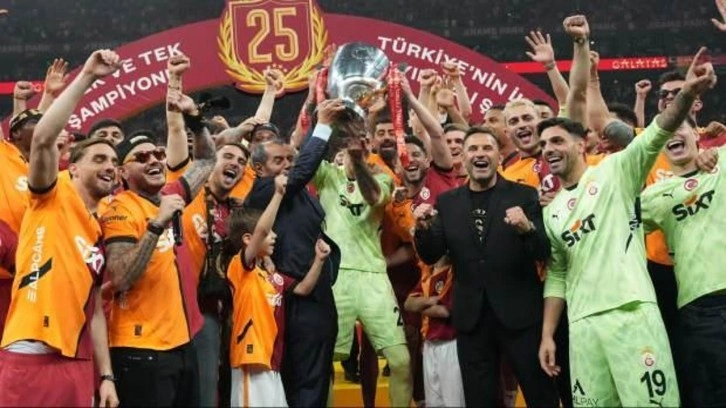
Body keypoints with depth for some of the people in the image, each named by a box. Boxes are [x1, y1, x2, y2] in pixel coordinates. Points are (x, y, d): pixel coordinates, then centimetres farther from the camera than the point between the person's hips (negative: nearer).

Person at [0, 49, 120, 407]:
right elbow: (42, 138, -15)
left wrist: (106, 376, 12)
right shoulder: (53, 198, 4)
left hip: (77, 364, 6)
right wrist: (87, 77, -15)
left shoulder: (102, 234, 18)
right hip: (30, 357, -6)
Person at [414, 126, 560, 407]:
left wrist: (527, 228, -29)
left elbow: (544, 252, -8)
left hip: (519, 313, -2)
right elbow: (430, 256, 4)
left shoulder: (524, 195, -1)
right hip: (471, 317, 3)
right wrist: (423, 228, -16)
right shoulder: (447, 202, 7)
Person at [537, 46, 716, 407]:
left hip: (632, 312, -5)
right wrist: (547, 335, 14)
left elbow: (657, 135, -10)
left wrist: (687, 94, -29)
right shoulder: (552, 212, 19)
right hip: (582, 325, 5)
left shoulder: (615, 172, 5)